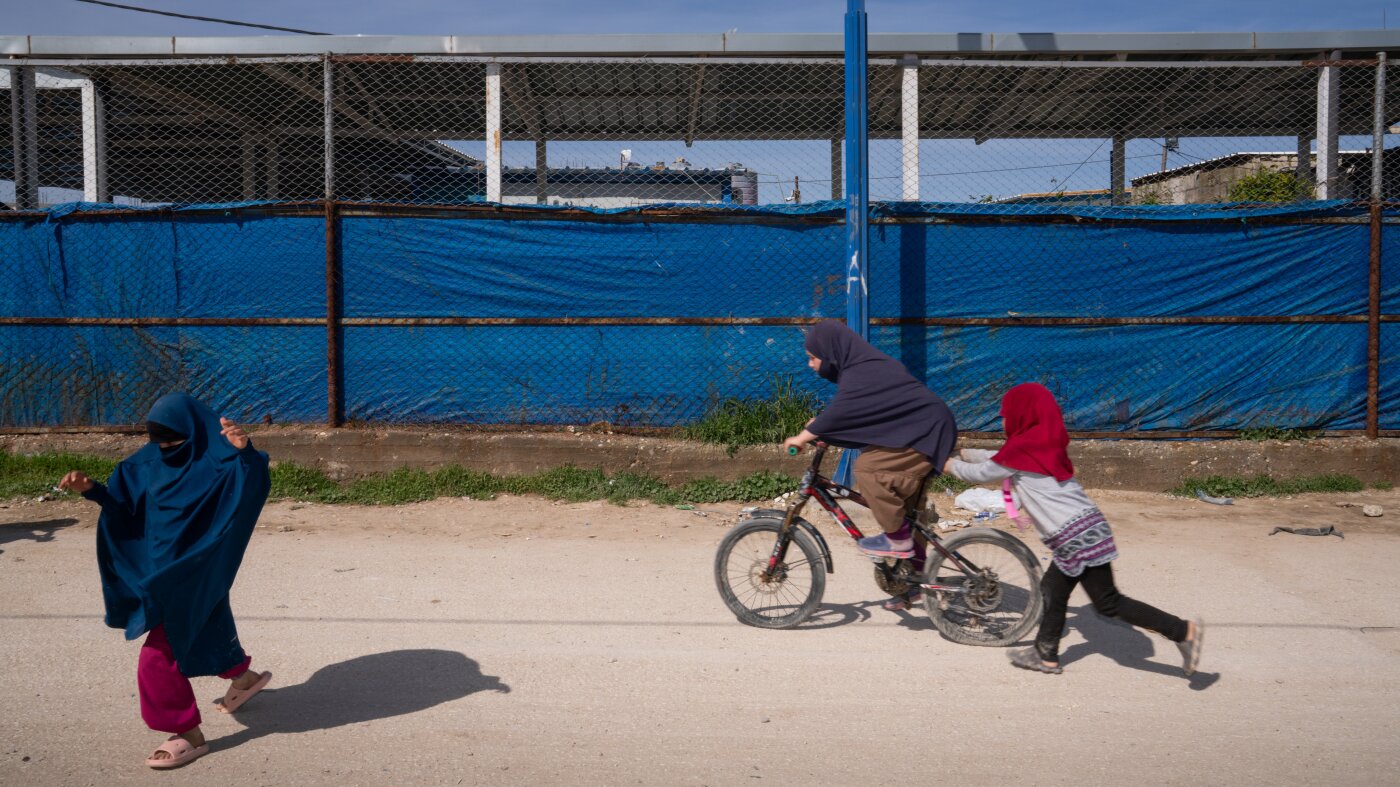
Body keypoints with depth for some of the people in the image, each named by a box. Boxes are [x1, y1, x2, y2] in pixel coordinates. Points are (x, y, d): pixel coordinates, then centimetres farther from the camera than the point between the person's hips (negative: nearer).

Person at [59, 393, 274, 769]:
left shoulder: (216, 463, -21)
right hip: (160, 568, 8)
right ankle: (244, 678, 53)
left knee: (158, 659, -6)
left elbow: (255, 485, -38)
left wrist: (246, 451, -57)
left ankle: (189, 735, 8)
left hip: (191, 574, -8)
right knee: (201, 630, 28)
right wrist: (91, 489, -13)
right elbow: (122, 502, 7)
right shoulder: (150, 461, 1)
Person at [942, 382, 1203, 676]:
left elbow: (981, 473, 2)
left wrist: (951, 466, 19)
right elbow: (1000, 458, 32)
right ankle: (1046, 655, 28)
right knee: (1053, 590, 18)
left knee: (1108, 603, -5)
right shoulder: (1045, 443, 17)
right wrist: (964, 453, 40)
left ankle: (1183, 631, -5)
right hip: (1085, 527, 10)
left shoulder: (1022, 448, -9)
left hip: (1074, 536, -10)